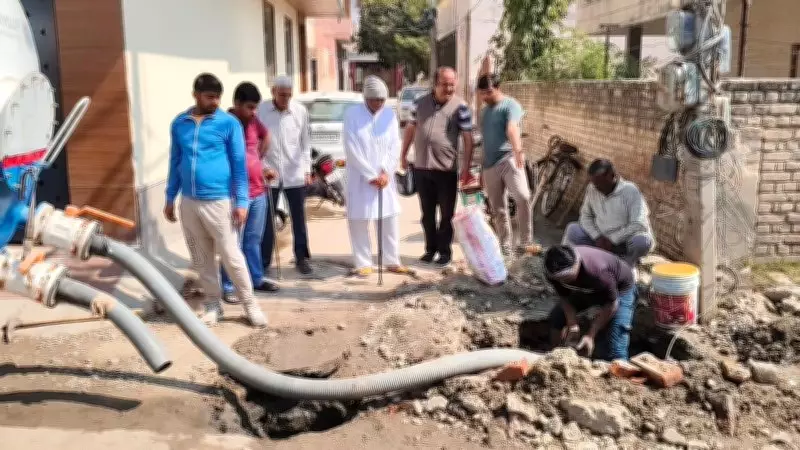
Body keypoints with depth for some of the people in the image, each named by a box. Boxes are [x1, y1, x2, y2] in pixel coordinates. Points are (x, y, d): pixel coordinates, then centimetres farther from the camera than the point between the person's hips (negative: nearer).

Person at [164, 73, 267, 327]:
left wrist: (241, 202, -9)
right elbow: (175, 162, 14)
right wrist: (170, 198, 14)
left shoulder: (229, 123, -5)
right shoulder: (179, 124, 7)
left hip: (218, 201, -4)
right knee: (202, 259, 13)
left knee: (231, 256, 0)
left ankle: (250, 305, 13)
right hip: (188, 203, 4)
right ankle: (212, 304, 26)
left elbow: (239, 164, -4)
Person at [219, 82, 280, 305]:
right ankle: (228, 286, 10)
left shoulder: (254, 121, 7)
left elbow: (266, 137, 28)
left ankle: (256, 278, 28)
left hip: (258, 191, 7)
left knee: (253, 239, 17)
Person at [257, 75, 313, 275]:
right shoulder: (260, 111, -6)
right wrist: (264, 167, -8)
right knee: (266, 219, 5)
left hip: (295, 174, 1)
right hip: (269, 174, -1)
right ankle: (264, 261, 16)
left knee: (299, 218, 9)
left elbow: (305, 142, 7)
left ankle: (302, 258, 20)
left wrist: (307, 170, 5)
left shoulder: (300, 111, -1)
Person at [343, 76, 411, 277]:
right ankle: (363, 263, 11)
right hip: (360, 177, -3)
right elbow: (352, 149, -12)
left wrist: (385, 172, -11)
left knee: (389, 218, 8)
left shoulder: (390, 115, 4)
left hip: (384, 176, 4)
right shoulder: (352, 114, -7)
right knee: (359, 220, 0)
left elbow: (395, 147, 2)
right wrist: (370, 175, -15)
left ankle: (392, 261, 19)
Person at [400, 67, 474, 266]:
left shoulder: (460, 107, -5)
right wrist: (404, 155, 13)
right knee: (427, 213, 13)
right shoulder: (421, 102, 7)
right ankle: (430, 248, 25)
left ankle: (445, 251, 18)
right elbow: (411, 129, 15)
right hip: (421, 168, 4)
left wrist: (467, 167, -14)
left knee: (446, 214, 6)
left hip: (447, 169, -3)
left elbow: (468, 138, -7)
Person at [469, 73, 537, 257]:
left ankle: (525, 243, -20)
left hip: (509, 160, -7)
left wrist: (518, 151, -43)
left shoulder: (510, 105, -4)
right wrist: (482, 170, 27)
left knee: (523, 197, -27)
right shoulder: (484, 111, 19)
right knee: (498, 210, 8)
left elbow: (512, 128, -25)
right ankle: (505, 248, 17)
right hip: (489, 165, 7)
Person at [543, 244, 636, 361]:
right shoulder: (553, 272, -26)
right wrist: (572, 324, -24)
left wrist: (590, 335, -26)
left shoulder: (597, 273, -43)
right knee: (557, 316, 2)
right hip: (587, 288, 6)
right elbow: (566, 298, -9)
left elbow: (611, 305, -27)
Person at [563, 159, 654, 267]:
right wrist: (597, 237, -12)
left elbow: (639, 225, -22)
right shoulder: (592, 189, -3)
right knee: (572, 229, -14)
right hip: (601, 241, 4)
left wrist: (612, 240, -23)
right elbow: (585, 216, 6)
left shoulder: (630, 191, -17)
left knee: (642, 241, -36)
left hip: (625, 243, -4)